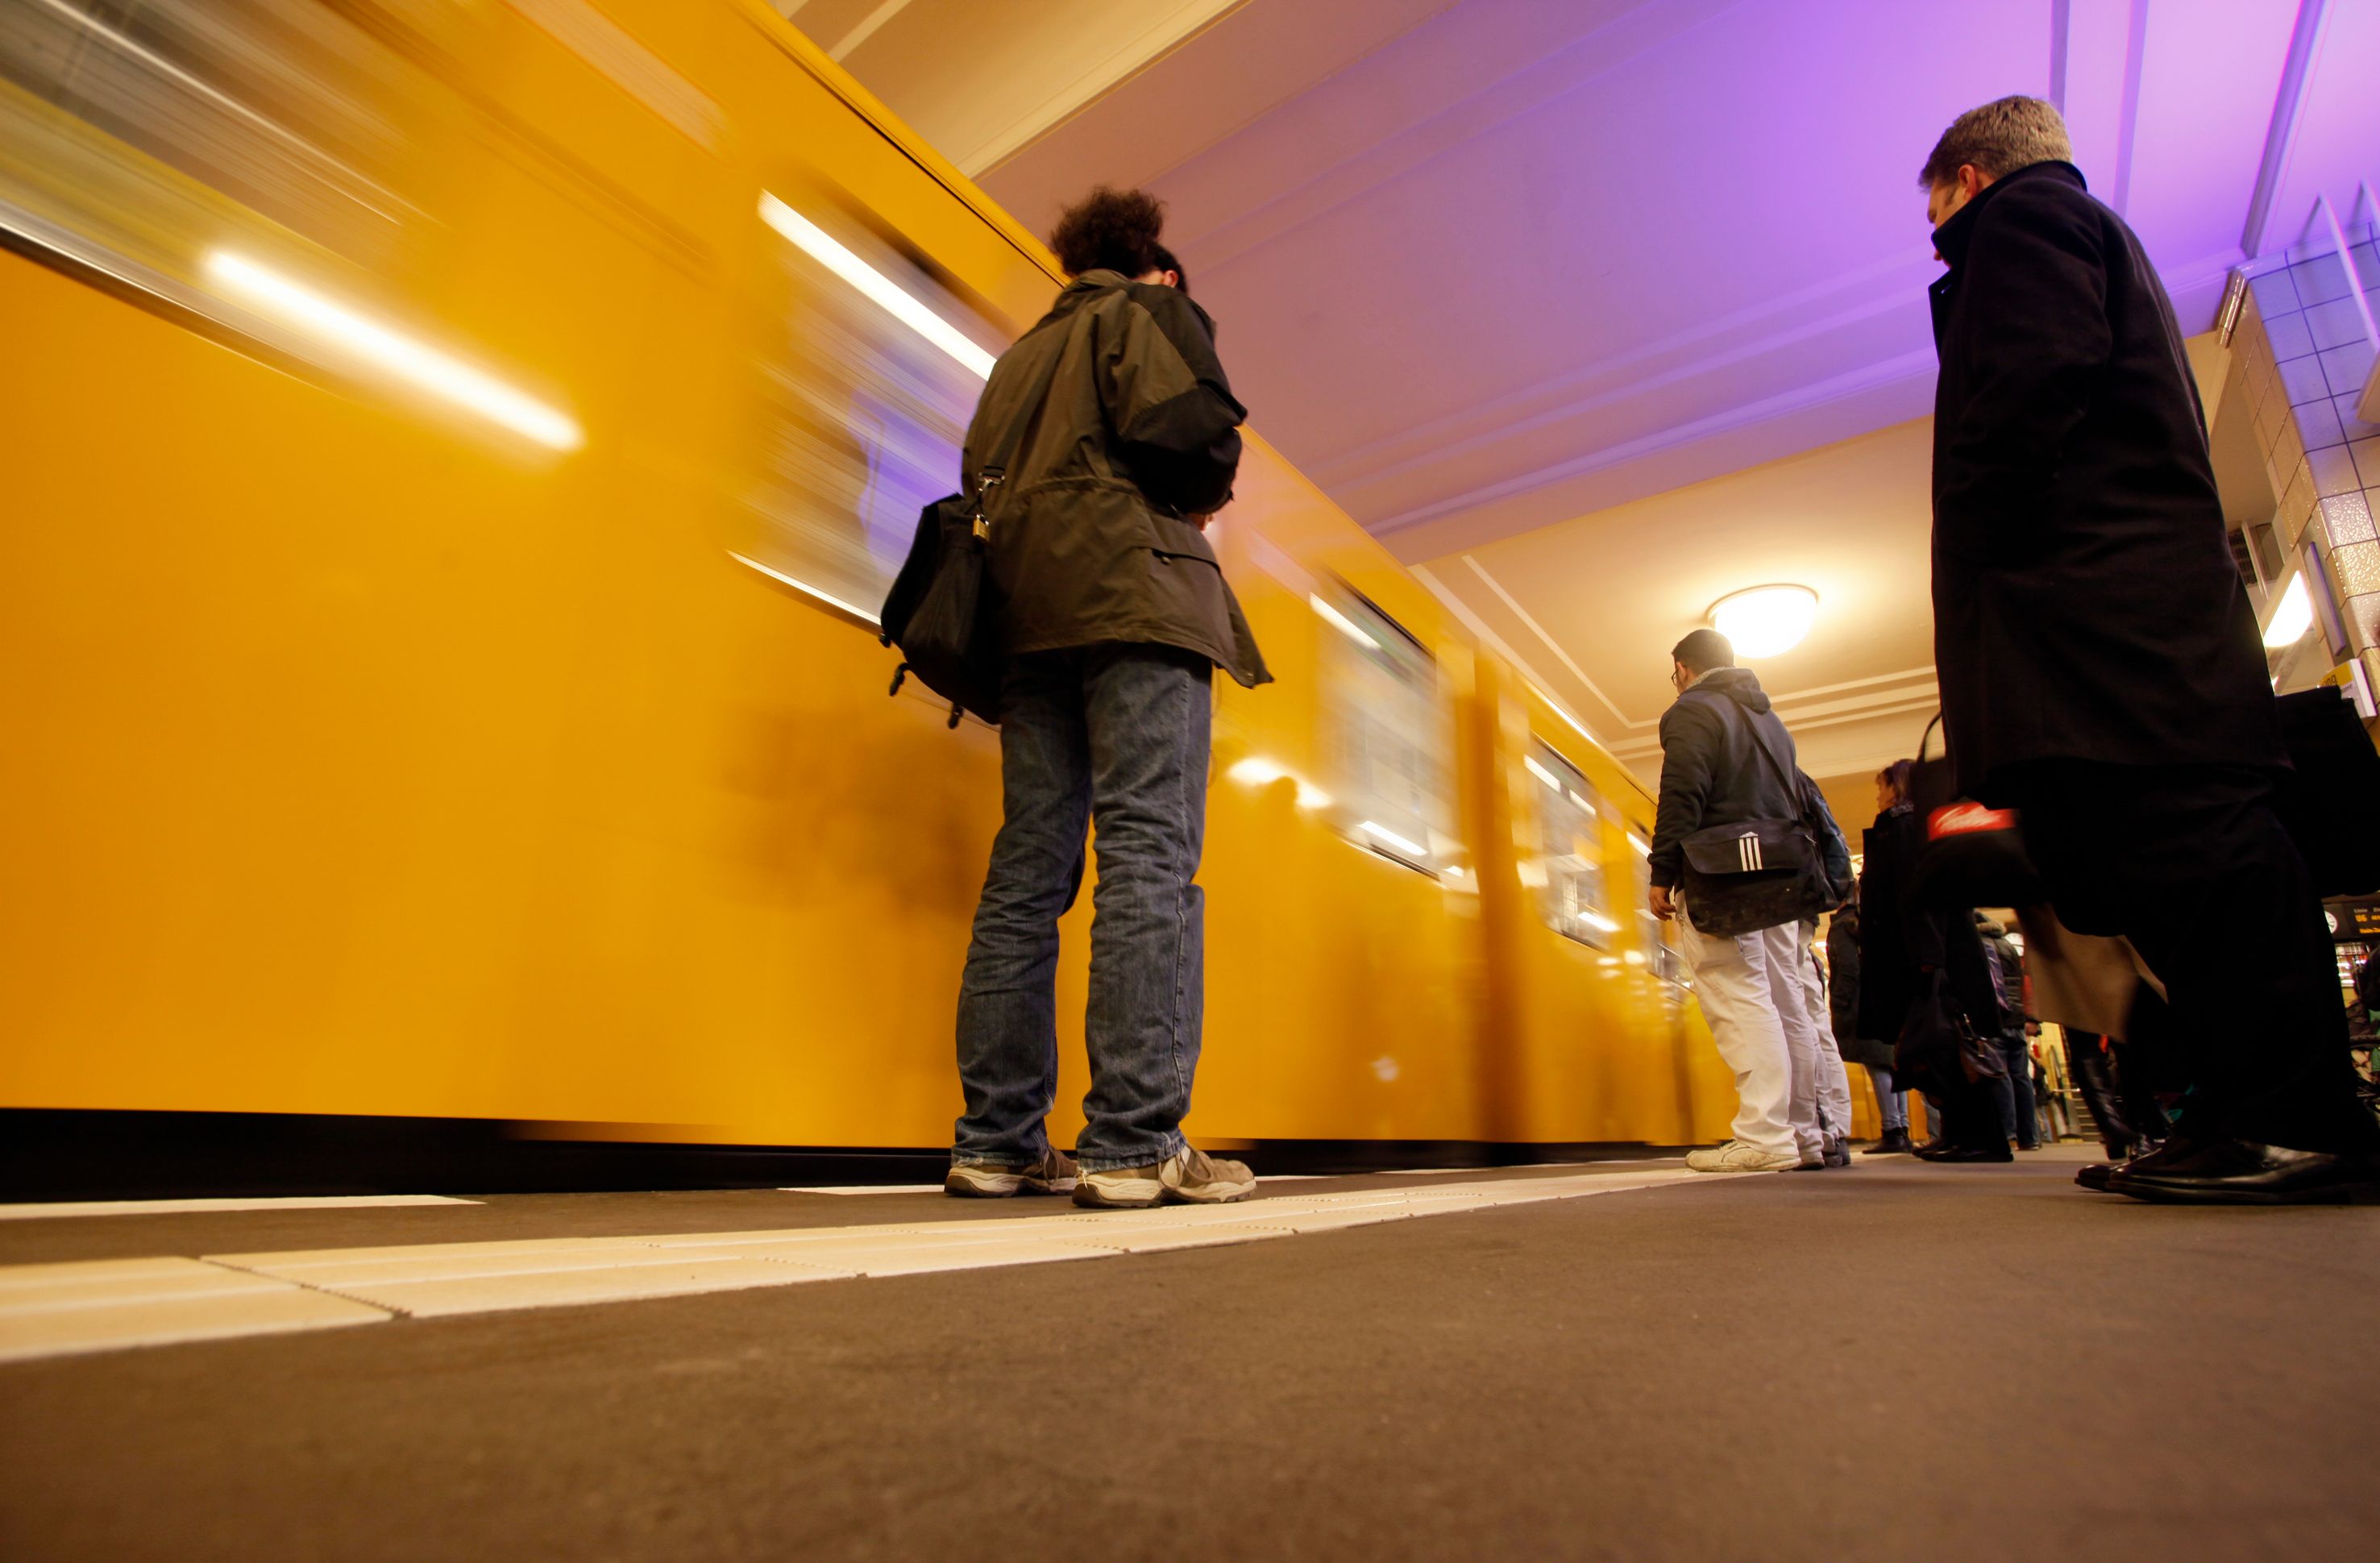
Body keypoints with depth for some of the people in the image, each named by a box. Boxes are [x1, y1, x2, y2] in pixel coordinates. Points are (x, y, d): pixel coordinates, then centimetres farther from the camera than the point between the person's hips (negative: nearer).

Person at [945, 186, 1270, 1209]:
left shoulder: (1020, 354, 32)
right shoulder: (1149, 311, 11)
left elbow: (983, 479, 23)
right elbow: (1190, 428, -8)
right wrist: (1204, 498, 11)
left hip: (1030, 612, 7)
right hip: (1135, 594, -7)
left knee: (1027, 867, 1)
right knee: (1149, 854, -14)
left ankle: (996, 1142, 1)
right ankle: (1134, 1143, -19)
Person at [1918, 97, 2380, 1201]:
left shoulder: (2021, 214, 7)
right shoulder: (2092, 230, 37)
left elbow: (2032, 384, -13)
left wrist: (1974, 547, -11)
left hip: (2092, 588, -10)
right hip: (2152, 570, 10)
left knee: (2177, 832, -14)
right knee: (2185, 844, 5)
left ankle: (2290, 1121, -13)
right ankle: (2258, 1113, 6)